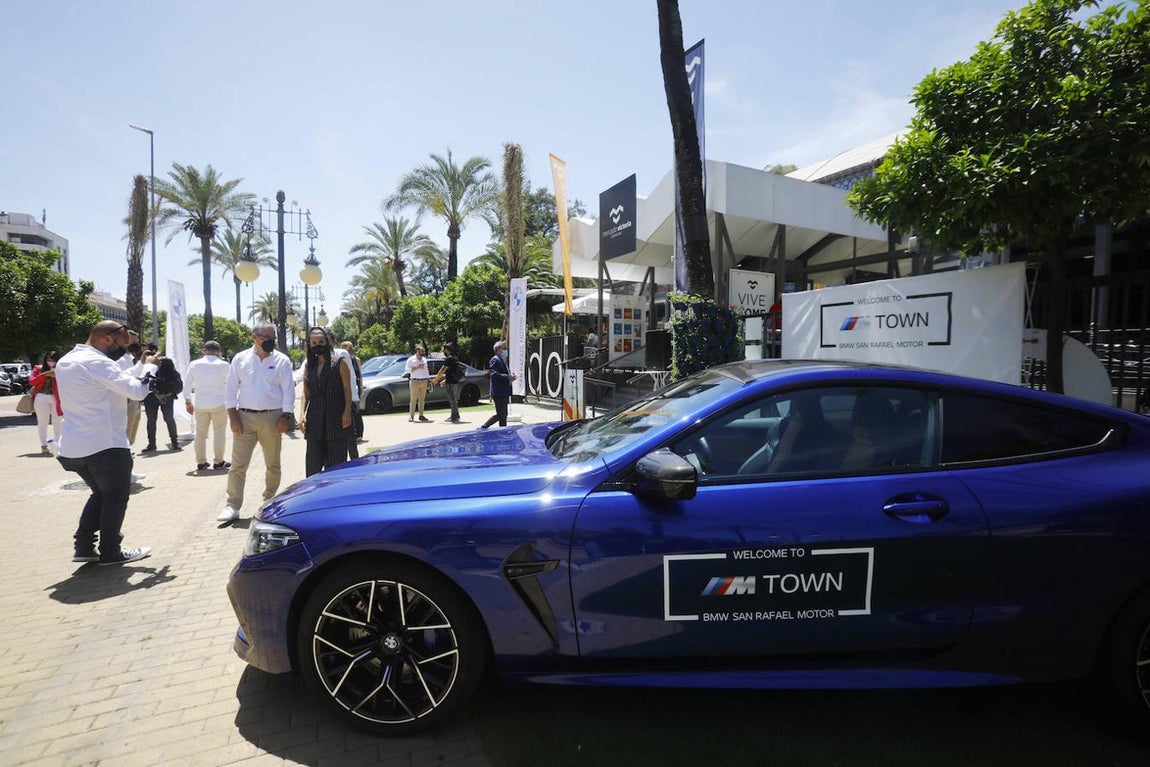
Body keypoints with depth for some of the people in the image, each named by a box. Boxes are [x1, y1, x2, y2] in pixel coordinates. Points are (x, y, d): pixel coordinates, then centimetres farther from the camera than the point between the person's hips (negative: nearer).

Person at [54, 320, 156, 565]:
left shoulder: (65, 361, 13)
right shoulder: (97, 362, -18)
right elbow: (137, 391, -22)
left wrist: (141, 365, 7)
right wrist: (149, 366, -5)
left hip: (73, 446, 9)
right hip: (105, 445, -9)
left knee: (101, 494, 23)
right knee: (116, 497, 6)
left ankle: (83, 547, 21)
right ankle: (110, 552, 12)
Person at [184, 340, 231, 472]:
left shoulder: (194, 365, 0)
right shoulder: (223, 365, -7)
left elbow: (187, 385, 5)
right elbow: (227, 382, 7)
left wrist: (188, 402, 16)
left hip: (200, 405, 3)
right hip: (219, 403, -3)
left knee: (200, 433, 11)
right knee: (219, 433, 4)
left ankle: (201, 462, 16)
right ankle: (218, 462, 6)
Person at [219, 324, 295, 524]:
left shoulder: (282, 360, 2)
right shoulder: (240, 359, 5)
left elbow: (288, 390, 0)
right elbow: (231, 389, 5)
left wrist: (286, 417, -7)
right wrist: (233, 416, -3)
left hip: (272, 418, 0)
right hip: (245, 417, 0)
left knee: (273, 464, 10)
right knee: (238, 464, -1)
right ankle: (232, 506, 5)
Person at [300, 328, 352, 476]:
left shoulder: (339, 362, 1)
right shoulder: (309, 366, 14)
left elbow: (347, 389, -3)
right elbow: (306, 393, 14)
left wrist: (347, 412, -12)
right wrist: (302, 414, 1)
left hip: (336, 419, -4)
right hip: (315, 420, 4)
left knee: (336, 464, -1)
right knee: (313, 465, 4)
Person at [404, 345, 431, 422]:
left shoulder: (424, 360, 17)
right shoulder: (411, 359, 0)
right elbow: (407, 370, -8)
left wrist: (428, 380, 14)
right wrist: (417, 367, -15)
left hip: (424, 381, 5)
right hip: (415, 381, -5)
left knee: (422, 399, 6)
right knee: (413, 399, -6)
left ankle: (421, 415, 11)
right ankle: (411, 416, -3)